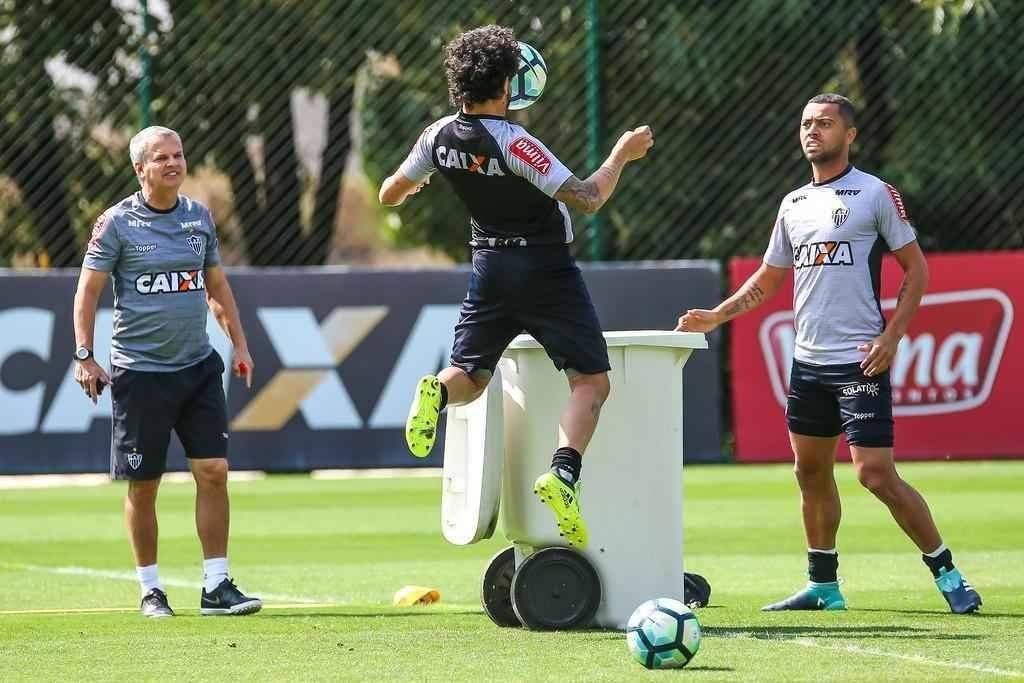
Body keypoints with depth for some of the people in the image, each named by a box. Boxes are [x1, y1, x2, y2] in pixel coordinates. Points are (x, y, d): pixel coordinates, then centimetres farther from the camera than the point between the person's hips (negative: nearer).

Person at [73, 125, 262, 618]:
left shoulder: (200, 217, 9)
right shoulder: (117, 223, -5)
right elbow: (88, 290, -3)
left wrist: (239, 344, 15)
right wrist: (84, 356, -11)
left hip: (198, 367, 4)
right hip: (139, 370, -4)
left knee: (213, 471, -4)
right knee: (143, 486, 1)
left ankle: (216, 586, 0)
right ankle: (150, 590, 13)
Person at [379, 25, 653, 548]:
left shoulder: (439, 137, -4)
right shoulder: (512, 142, -22)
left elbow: (389, 195, 11)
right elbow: (586, 199, -22)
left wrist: (412, 182, 33)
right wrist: (620, 155, -7)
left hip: (490, 266, 5)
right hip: (545, 268, -5)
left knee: (470, 375, 16)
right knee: (591, 381, 0)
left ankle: (437, 393, -21)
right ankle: (563, 475, -23)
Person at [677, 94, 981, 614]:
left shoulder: (875, 194, -4)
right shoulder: (793, 205, 14)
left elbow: (916, 267, -3)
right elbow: (767, 279, 22)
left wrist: (891, 336, -12)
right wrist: (715, 317, 11)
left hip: (860, 360, -7)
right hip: (807, 360, 7)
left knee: (876, 474, -13)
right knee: (811, 471, 10)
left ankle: (945, 570, -2)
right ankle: (823, 584, 19)